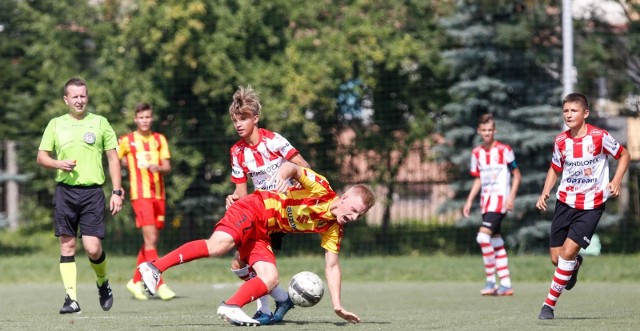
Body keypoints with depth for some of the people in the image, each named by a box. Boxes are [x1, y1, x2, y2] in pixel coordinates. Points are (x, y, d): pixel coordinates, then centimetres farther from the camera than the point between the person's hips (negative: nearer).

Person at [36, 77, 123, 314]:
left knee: (93, 248, -10)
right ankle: (71, 298, 1)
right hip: (65, 190, 2)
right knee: (67, 245, -2)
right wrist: (59, 164, -10)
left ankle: (103, 283, 19)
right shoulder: (56, 124, 9)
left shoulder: (100, 123, 6)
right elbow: (41, 157, 12)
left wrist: (117, 192, 0)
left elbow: (113, 159, 8)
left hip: (92, 191, -2)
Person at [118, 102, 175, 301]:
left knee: (152, 241, 8)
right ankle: (160, 284, -17)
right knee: (150, 240, -14)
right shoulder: (127, 141, 2)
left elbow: (167, 167, 3)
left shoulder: (159, 140, 10)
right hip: (140, 194, -4)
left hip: (158, 194, 5)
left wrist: (158, 167, -17)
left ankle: (136, 281, 21)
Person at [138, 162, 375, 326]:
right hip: (255, 208, -9)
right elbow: (294, 168, -20)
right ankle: (155, 267, -30)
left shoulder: (333, 229, 7)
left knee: (270, 279, -11)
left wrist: (337, 305, 4)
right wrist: (283, 174, -46)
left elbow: (332, 266, 11)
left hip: (261, 233, 9)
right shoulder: (321, 189, -13)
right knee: (218, 245, -31)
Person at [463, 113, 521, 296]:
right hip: (485, 199, 7)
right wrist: (469, 201, 11)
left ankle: (491, 281, -12)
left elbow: (517, 175, -1)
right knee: (496, 242, 7)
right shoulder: (477, 153, 11)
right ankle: (506, 285, 11)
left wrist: (511, 196, -11)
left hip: (500, 198, -7)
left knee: (483, 236, -19)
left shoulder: (504, 150, -6)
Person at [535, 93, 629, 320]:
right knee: (556, 257, 1)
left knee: (568, 251, -17)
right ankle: (575, 265, 40)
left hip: (592, 205, -4)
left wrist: (616, 181, -12)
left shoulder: (599, 137, -11)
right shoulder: (561, 141, 1)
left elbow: (624, 155, 3)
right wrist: (545, 193, 0)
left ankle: (549, 304, -5)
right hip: (566, 201, 4)